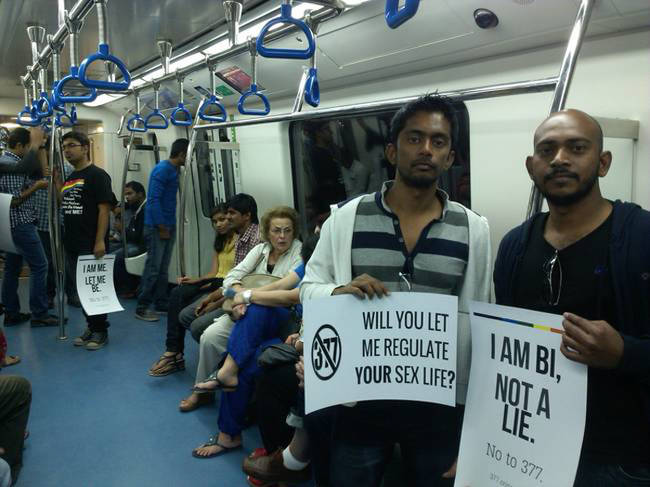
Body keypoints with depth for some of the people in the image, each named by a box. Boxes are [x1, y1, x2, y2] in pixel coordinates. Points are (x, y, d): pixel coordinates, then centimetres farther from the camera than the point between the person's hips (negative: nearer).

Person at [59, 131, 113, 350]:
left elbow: (104, 209, -14)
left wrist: (100, 241, -19)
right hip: (72, 244, 8)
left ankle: (100, 331, 11)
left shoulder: (97, 175, -7)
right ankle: (90, 327, 24)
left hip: (91, 245, -8)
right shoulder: (69, 178, 16)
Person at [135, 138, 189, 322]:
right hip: (156, 227, -9)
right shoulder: (162, 170, -15)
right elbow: (154, 200, -19)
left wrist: (169, 227, 13)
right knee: (153, 268, -5)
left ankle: (161, 302, 20)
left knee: (163, 268, 12)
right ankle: (142, 307, 3)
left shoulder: (173, 170, 13)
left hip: (168, 226, 9)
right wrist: (161, 228, -17)